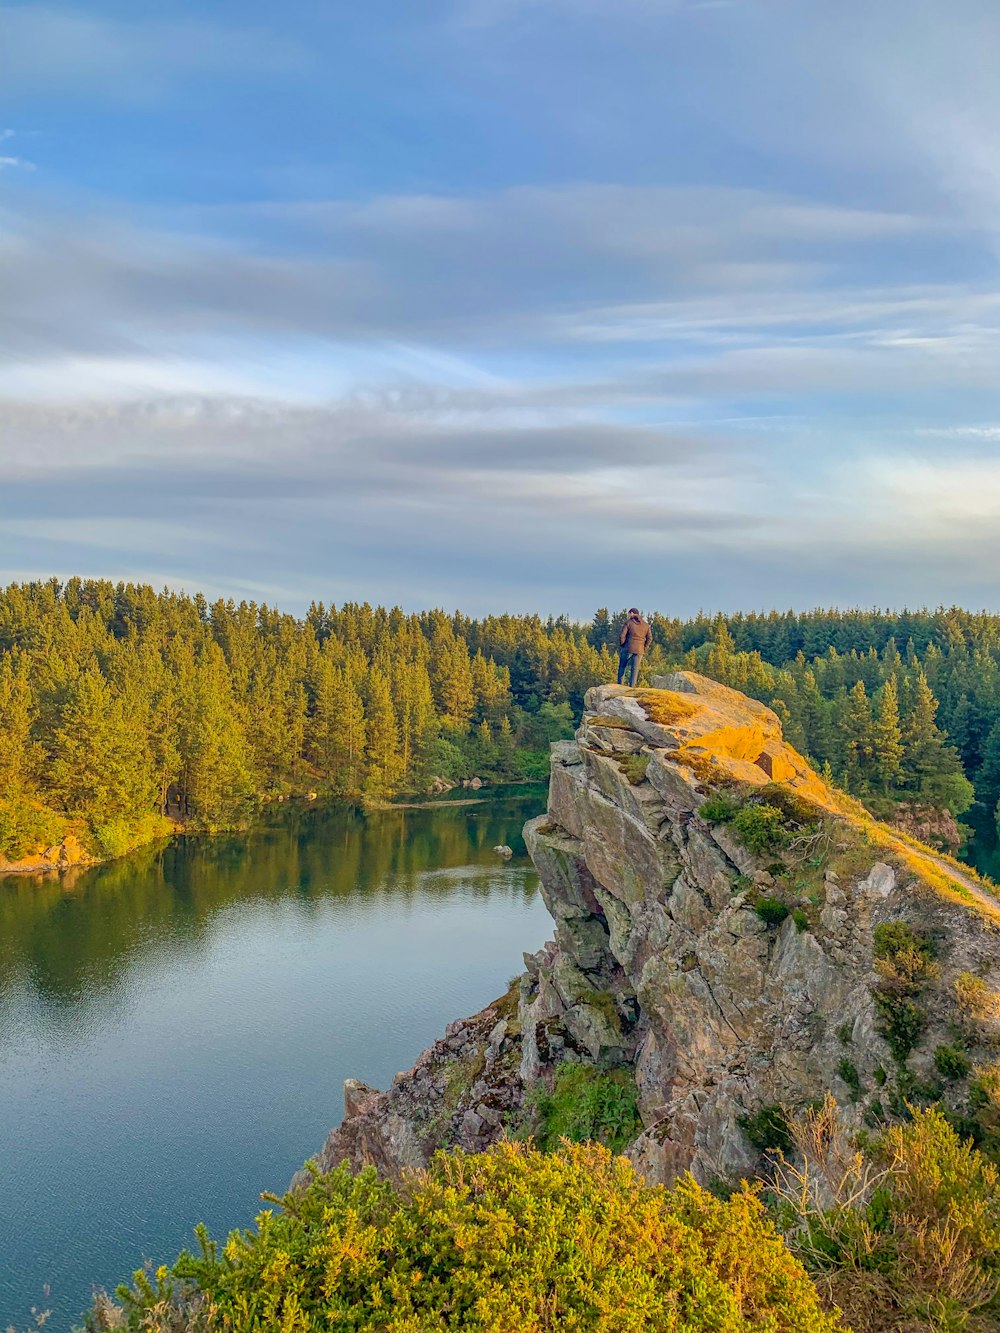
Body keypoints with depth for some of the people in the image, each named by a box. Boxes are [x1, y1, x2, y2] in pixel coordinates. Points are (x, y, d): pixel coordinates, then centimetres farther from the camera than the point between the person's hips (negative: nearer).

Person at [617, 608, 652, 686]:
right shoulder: (645, 625, 7)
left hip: (628, 649, -3)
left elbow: (622, 636, -11)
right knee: (635, 669, 4)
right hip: (639, 650, 3)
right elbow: (649, 638, 4)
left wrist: (623, 646, 3)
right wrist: (644, 648, 9)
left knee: (622, 667, 12)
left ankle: (619, 685, 11)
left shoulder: (628, 622, -5)